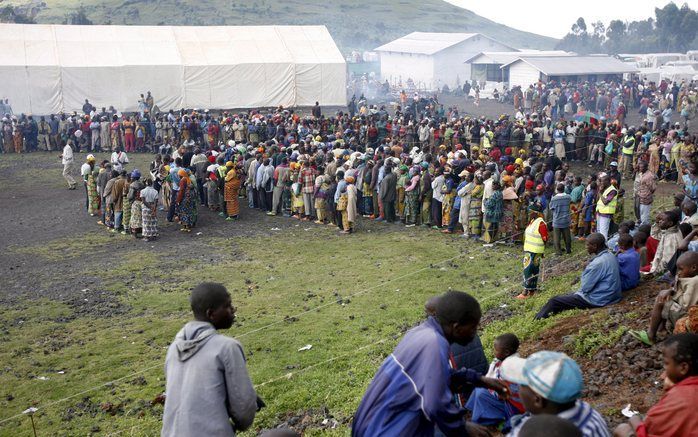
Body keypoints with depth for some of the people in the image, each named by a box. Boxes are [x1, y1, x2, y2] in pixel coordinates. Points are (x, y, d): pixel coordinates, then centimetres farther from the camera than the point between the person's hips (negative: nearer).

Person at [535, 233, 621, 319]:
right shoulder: (610, 255, 3)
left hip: (597, 300, -10)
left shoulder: (598, 263, -27)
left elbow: (585, 287, -19)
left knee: (554, 301, -3)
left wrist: (585, 270, -7)